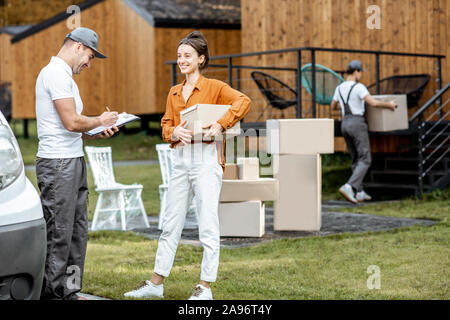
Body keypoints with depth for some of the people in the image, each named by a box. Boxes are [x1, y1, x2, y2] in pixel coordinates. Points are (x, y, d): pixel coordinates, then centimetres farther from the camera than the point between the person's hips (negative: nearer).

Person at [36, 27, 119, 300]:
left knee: (77, 229, 11)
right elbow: (71, 122, -19)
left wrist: (97, 133, 11)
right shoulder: (56, 73, -12)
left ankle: (69, 292, 17)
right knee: (58, 233, -5)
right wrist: (101, 121, -3)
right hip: (58, 163, -10)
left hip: (73, 160, 10)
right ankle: (52, 293, 2)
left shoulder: (64, 75, 22)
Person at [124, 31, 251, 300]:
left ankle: (205, 288, 3)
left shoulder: (214, 87, -2)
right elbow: (166, 125, 15)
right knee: (171, 223, 11)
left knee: (208, 225, -4)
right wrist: (174, 132, -7)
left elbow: (243, 101, -14)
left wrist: (221, 124, -24)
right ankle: (156, 283, 19)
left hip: (206, 159, -6)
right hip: (180, 160, 6)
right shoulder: (174, 92, 16)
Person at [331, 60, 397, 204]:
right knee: (365, 160, -4)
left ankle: (359, 193, 15)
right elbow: (373, 103, -22)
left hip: (345, 124, 8)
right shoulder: (359, 87, -13)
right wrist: (389, 105, -4)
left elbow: (333, 106, 27)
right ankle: (348, 187, -22)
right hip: (358, 124, -8)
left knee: (356, 160, 16)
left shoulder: (339, 88, 11)